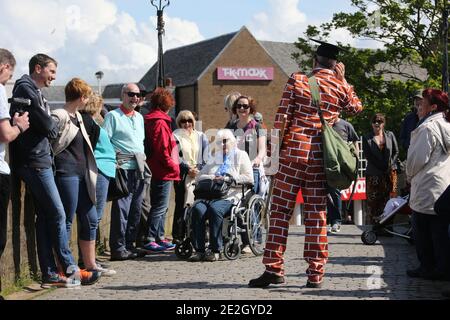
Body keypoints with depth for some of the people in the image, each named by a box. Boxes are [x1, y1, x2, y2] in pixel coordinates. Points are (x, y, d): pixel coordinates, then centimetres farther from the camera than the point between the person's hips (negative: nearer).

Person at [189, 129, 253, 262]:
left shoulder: (241, 155, 16)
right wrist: (213, 178, 0)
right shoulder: (214, 158, 30)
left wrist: (229, 178, -7)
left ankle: (215, 250, -30)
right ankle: (199, 250, -28)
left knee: (215, 209, -35)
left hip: (229, 195, -4)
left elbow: (249, 178, 2)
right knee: (197, 209, -28)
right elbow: (199, 177, 20)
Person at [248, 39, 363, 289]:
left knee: (280, 210, 2)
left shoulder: (297, 80, 1)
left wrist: (276, 149, 3)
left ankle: (274, 268, -1)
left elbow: (281, 118, -3)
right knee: (317, 215, 6)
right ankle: (315, 273, 8)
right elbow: (357, 108, 27)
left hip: (293, 153, -2)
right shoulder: (340, 86, 6)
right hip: (321, 157, 2)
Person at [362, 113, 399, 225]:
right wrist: (382, 168, -8)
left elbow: (396, 152, 10)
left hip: (390, 173, 1)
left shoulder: (390, 135, 11)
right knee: (373, 201, -3)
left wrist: (390, 165, -4)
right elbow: (367, 155, -2)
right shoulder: (367, 138, 5)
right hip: (373, 174, -1)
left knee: (389, 199, -1)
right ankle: (373, 223, 1)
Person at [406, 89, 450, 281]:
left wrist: (409, 176, 5)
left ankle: (427, 267, 8)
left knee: (422, 230, 4)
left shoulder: (427, 128, -15)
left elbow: (417, 158, -15)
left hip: (428, 188, -7)